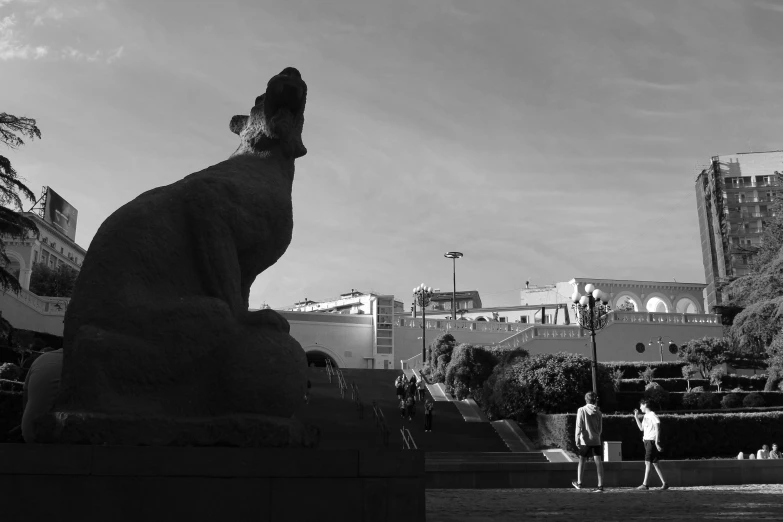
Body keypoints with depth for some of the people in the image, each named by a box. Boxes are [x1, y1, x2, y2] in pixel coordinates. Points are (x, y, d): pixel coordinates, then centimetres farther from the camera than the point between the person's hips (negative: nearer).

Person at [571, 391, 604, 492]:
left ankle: (579, 483, 18)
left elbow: (579, 426, -10)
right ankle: (600, 485, -3)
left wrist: (577, 439, -10)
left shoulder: (581, 410, -6)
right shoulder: (598, 412, 4)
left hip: (585, 440, -2)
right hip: (596, 440, 2)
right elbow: (600, 428, 12)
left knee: (582, 461, 11)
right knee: (598, 462, 1)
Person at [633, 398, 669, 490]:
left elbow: (657, 429, -13)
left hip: (652, 441, -9)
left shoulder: (652, 415, -10)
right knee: (654, 463, 9)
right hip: (647, 441, 9)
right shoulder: (646, 416, 16)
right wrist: (636, 417, 15)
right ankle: (664, 483, 13)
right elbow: (641, 428, 19)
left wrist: (656, 442, -18)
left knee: (648, 462, -8)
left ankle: (645, 484, -6)